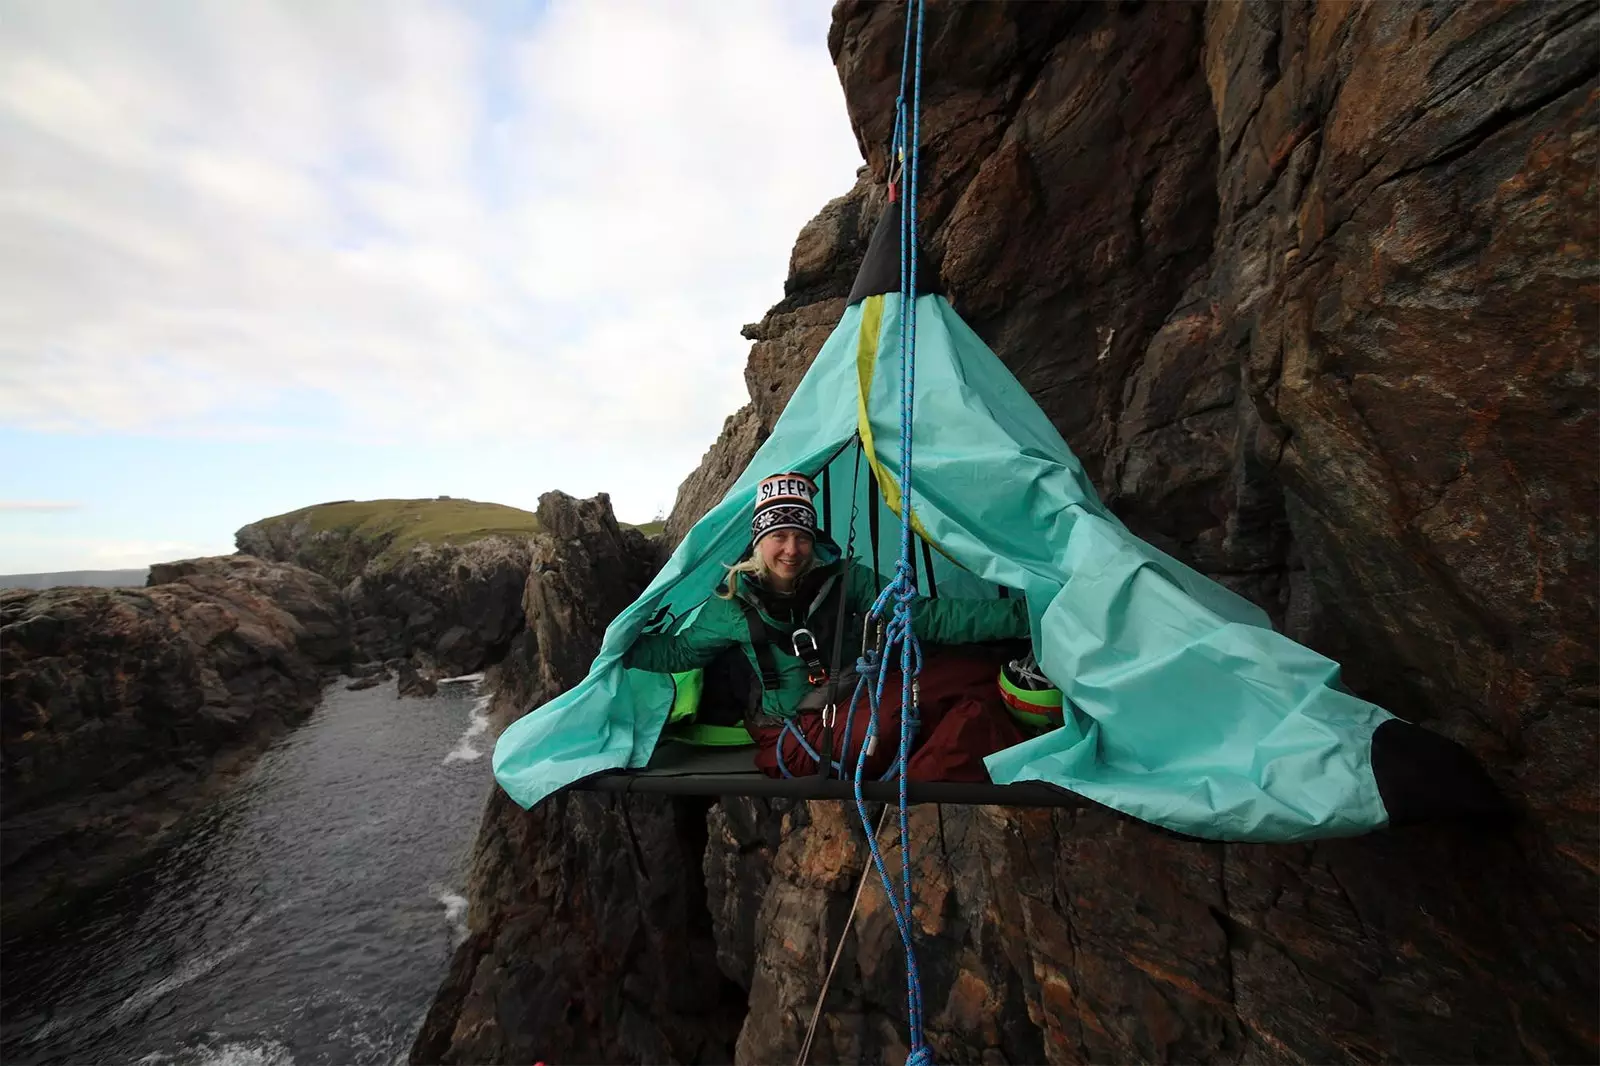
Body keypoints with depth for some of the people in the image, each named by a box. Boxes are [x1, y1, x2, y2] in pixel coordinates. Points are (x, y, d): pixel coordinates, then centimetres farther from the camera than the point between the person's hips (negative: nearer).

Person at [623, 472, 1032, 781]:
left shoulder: (843, 578, -4)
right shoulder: (733, 604, -5)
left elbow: (923, 617, -8)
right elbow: (678, 651, 11)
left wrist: (1016, 614, -16)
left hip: (867, 704, 4)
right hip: (801, 738, -4)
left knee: (981, 666, -17)